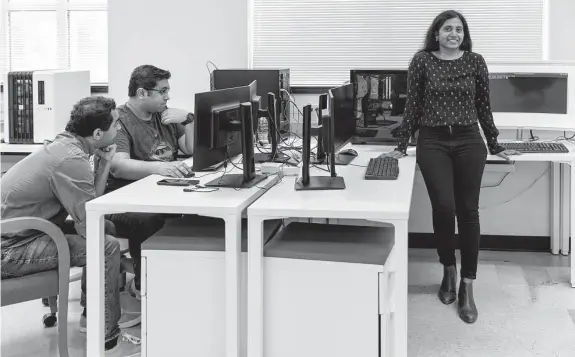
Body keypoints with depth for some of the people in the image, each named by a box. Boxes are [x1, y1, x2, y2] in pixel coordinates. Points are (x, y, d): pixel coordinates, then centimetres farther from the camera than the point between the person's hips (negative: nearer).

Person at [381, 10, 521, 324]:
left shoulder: (475, 62, 6)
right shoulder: (422, 61, 2)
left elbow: (483, 106, 11)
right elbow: (412, 105, 4)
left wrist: (495, 147, 12)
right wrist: (402, 146, 3)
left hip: (469, 142, 1)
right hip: (432, 142, -1)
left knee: (468, 211, -2)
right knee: (444, 207, -13)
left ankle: (467, 287, 3)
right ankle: (448, 270, 13)